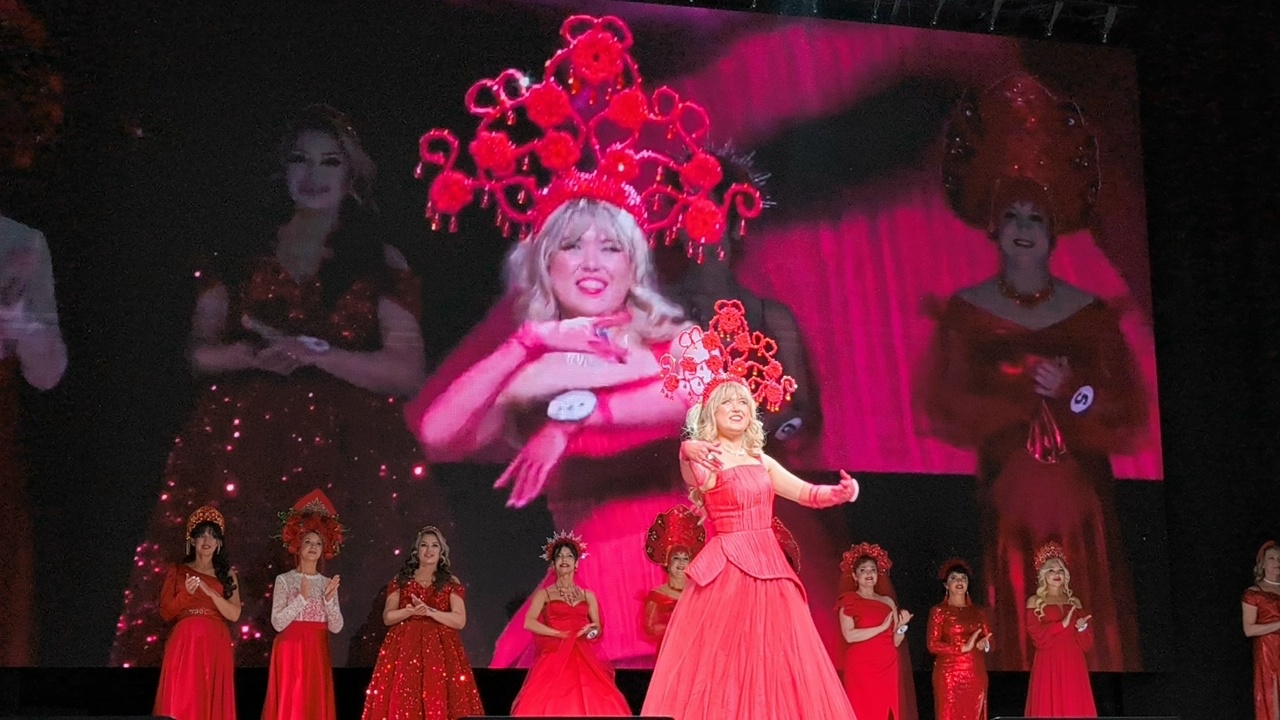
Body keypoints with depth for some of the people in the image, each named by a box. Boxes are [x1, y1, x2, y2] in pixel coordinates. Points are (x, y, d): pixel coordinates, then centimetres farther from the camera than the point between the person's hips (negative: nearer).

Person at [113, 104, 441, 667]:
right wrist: (253, 354, -12)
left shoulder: (381, 265, 8)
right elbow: (199, 351, 10)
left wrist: (313, 352, -13)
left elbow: (407, 372, -1)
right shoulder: (244, 255, 13)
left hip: (347, 460, -1)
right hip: (243, 454, 2)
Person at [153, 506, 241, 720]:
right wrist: (185, 593, -10)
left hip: (215, 646, 1)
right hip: (184, 645, -1)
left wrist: (210, 592, -11)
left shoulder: (227, 574, 12)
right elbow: (165, 612, 6)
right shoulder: (177, 571, 12)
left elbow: (234, 614, 1)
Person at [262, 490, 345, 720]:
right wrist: (302, 597, -18)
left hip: (317, 653, 4)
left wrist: (329, 599, -12)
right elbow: (278, 623, -10)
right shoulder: (284, 580, 0)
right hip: (291, 651, -4)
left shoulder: (328, 583, 10)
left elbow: (336, 627, 3)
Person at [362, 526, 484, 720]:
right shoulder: (401, 580, 12)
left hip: (441, 650, -1)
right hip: (404, 649, 1)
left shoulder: (452, 583, 9)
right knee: (402, 704, -8)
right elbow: (387, 617, 6)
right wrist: (410, 611, -13)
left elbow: (460, 620, -1)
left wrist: (429, 611, -13)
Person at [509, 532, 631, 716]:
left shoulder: (587, 596, 15)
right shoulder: (545, 594, 6)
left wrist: (592, 631, -10)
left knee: (590, 703, -11)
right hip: (554, 659, -3)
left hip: (583, 661, 3)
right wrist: (559, 634, -13)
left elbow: (598, 629, 13)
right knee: (552, 706, -14)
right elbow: (529, 622, -8)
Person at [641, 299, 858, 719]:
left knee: (771, 667, 5)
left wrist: (840, 492, -2)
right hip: (726, 572, -7)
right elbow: (694, 476, -29)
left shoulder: (761, 461, 17)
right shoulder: (705, 459, -5)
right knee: (720, 667, -9)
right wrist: (689, 452, -53)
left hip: (768, 570, 7)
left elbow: (806, 493, 20)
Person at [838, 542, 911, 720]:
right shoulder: (849, 600, 0)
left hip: (887, 668, 5)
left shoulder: (888, 602, 14)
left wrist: (901, 625, -6)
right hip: (861, 668, -5)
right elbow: (849, 635, -14)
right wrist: (882, 627, -13)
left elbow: (895, 642, 14)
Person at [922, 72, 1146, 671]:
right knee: (1014, 632, -2)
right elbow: (945, 413, -3)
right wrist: (1025, 389, -11)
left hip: (1081, 502, 1)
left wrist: (1071, 390, -13)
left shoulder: (1091, 314, 7)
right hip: (1003, 502, -1)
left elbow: (1129, 418, 3)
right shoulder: (965, 312, 4)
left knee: (1087, 634, -1)